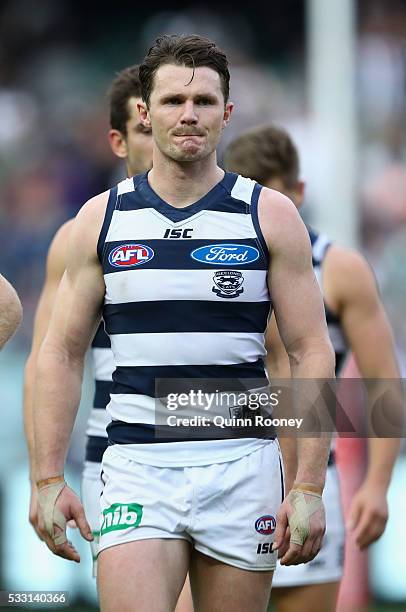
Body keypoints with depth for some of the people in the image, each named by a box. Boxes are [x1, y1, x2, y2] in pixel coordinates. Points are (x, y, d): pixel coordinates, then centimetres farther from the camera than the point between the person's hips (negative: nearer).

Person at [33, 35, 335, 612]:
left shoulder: (271, 216, 3)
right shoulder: (101, 218, 6)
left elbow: (312, 353, 1)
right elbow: (62, 353, 9)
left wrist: (309, 487, -7)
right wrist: (48, 479, 0)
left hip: (241, 465, 0)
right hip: (137, 468, 0)